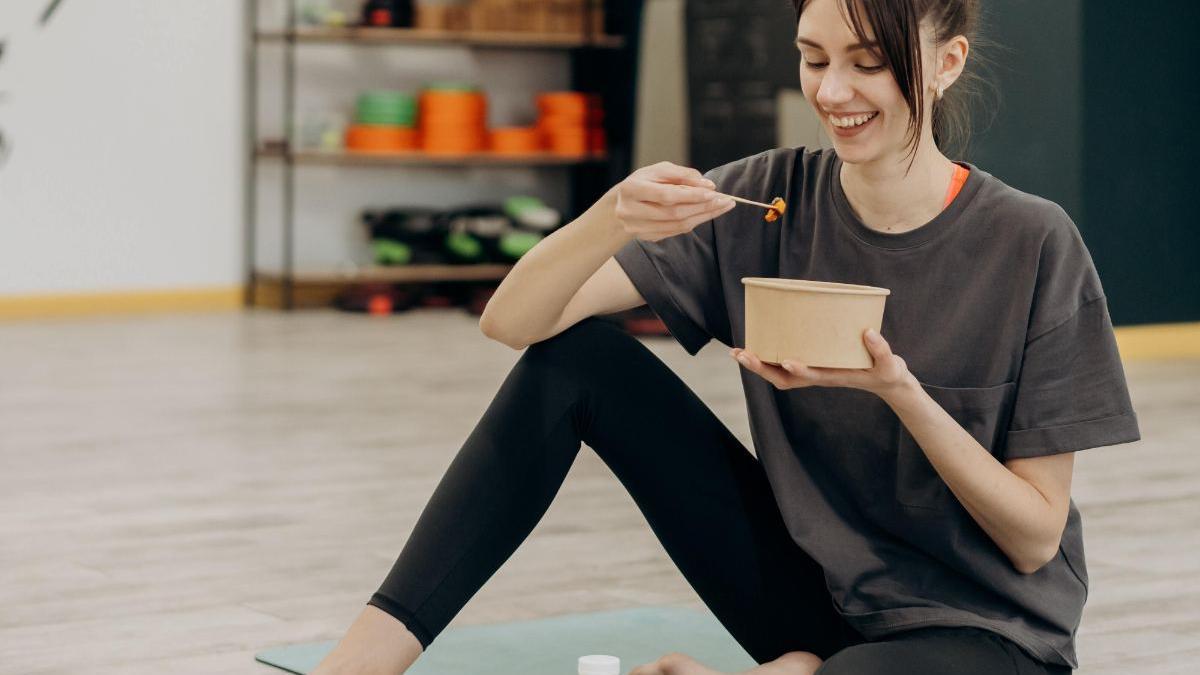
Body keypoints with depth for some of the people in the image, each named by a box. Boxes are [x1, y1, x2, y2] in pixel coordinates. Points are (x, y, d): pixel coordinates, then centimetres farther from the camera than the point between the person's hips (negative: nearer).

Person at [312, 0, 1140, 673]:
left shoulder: (1032, 246, -15)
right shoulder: (766, 200, -6)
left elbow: (1036, 538, -11)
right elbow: (513, 323, -12)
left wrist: (900, 391, -27)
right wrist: (613, 221, -33)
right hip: (809, 590, 4)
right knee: (574, 358, -10)